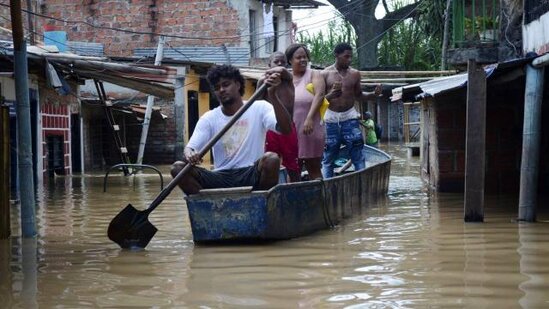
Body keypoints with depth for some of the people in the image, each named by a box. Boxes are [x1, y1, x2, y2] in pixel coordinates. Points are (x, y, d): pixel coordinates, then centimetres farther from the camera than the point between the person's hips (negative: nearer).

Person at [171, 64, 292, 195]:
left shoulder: (259, 108, 3)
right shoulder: (209, 118, 9)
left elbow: (286, 129, -14)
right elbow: (189, 148, -2)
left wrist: (273, 96, -28)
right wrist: (189, 155, -28)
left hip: (252, 176, -2)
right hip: (220, 178, 2)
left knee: (271, 159, -34)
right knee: (178, 168, -20)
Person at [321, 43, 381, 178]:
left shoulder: (355, 74, 4)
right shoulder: (325, 74, -3)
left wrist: (374, 94, -3)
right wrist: (330, 95, -24)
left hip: (350, 118, 2)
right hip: (331, 118, -1)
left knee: (357, 155, -2)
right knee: (328, 158, 4)